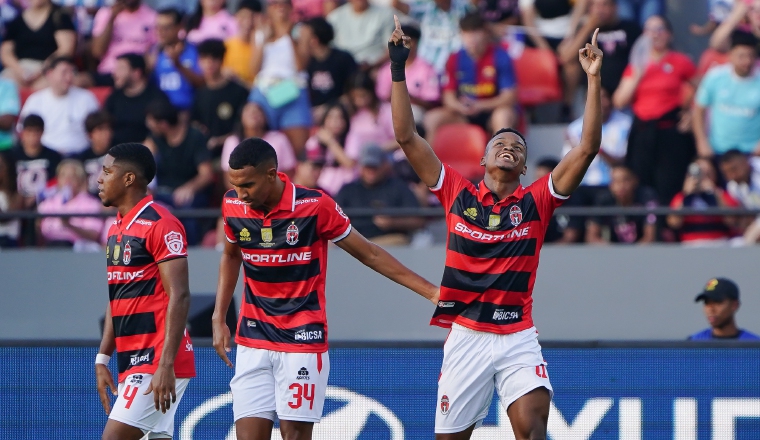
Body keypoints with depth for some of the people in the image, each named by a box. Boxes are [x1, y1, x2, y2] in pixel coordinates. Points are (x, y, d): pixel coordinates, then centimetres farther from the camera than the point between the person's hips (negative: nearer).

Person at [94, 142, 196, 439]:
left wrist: (166, 364, -23)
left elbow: (179, 296, -18)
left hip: (157, 359, -9)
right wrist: (103, 358, 17)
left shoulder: (160, 224, -12)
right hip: (132, 360, 9)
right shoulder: (116, 229, 17)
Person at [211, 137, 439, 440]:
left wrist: (431, 292, -4)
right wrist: (219, 318, 11)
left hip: (302, 342, -4)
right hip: (252, 343, 4)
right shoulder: (233, 206, -2)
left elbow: (369, 254, -3)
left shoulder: (315, 206, -14)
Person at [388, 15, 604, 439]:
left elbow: (588, 148, -2)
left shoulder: (536, 201, 4)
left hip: (518, 340, -1)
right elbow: (407, 137, 4)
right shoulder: (458, 193, 6)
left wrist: (594, 80, -9)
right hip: (465, 337, 1)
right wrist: (398, 70, 0)